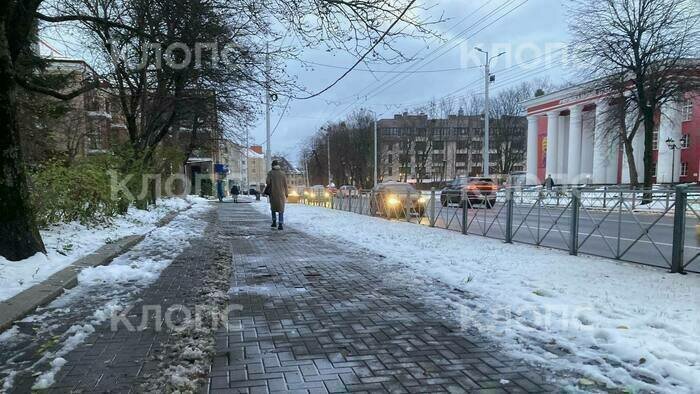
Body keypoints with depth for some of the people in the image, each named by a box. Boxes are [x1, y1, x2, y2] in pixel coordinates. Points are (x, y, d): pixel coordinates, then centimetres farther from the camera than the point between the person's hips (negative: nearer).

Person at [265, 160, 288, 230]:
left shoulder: (270, 173, -1)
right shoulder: (282, 173, 2)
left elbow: (268, 182, -13)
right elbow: (285, 184, 0)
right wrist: (286, 194, 6)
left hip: (273, 193, 0)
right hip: (281, 193, 0)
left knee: (273, 207, 20)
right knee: (281, 208, 2)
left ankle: (274, 222, 16)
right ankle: (280, 224, -9)